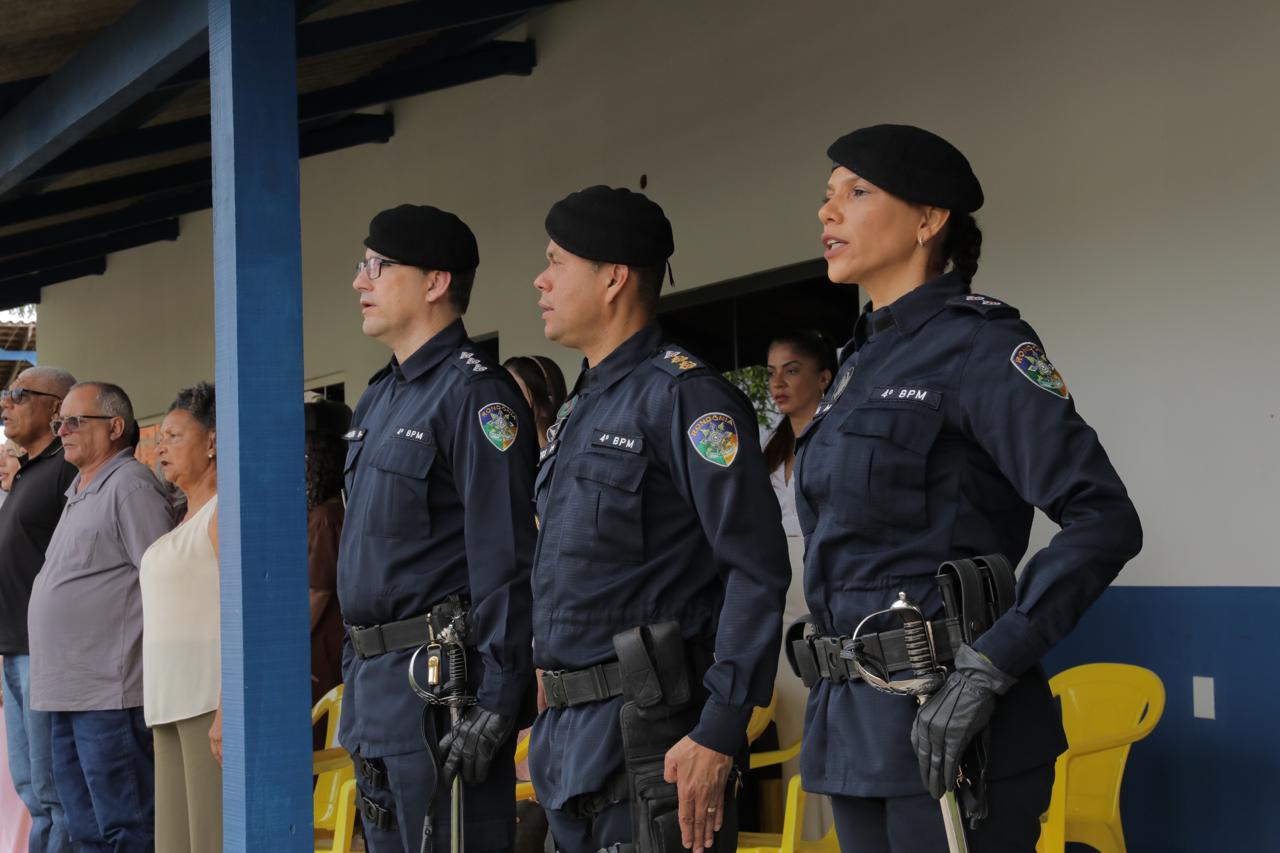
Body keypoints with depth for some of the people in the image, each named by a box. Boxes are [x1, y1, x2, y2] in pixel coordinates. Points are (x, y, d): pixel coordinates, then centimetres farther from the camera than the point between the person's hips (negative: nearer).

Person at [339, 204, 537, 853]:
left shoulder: (476, 395, -13)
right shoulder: (376, 400, 17)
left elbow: (505, 561, -19)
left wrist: (495, 707, -23)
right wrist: (355, 678, 18)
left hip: (440, 682, -10)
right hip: (373, 679, 10)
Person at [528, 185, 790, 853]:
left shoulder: (684, 396, -11)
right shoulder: (577, 412, 18)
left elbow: (758, 571, -17)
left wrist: (719, 734, -22)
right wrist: (550, 730, 19)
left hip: (648, 741, -9)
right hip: (567, 739, 9)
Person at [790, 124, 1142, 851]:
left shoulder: (979, 345, -10)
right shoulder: (863, 360, 15)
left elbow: (1105, 522, -18)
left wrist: (989, 670, -23)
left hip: (946, 727, -8)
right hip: (858, 723, 8)